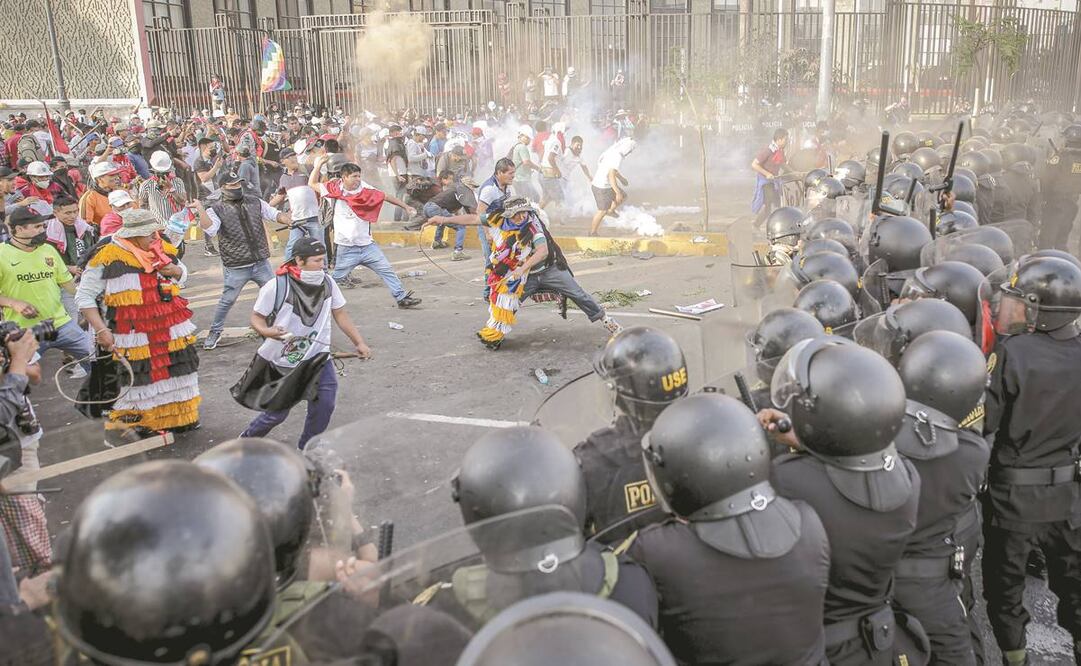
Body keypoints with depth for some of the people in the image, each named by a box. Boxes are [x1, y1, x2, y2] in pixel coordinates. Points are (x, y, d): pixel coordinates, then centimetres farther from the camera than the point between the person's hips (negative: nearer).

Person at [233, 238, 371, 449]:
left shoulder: (327, 283, -5)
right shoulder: (277, 286, -18)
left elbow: (340, 314, 6)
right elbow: (257, 317, -8)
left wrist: (359, 343, 3)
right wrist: (267, 331, -29)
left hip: (317, 357, 3)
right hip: (278, 361, -3)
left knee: (324, 404, -11)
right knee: (277, 412, 4)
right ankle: (246, 440, 35)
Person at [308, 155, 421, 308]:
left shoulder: (365, 189, -3)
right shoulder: (336, 189, -7)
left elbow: (385, 197, 7)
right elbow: (312, 184, 2)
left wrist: (405, 207, 9)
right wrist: (318, 165, -11)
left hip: (367, 245, 3)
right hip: (346, 248, -3)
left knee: (386, 269, 2)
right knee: (335, 278, 5)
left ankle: (402, 298, 10)